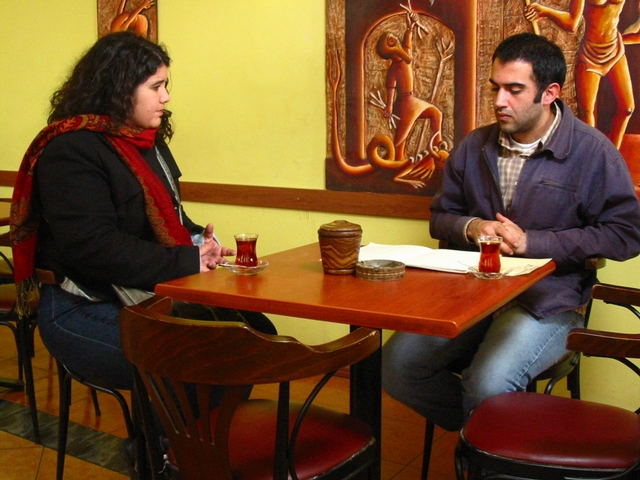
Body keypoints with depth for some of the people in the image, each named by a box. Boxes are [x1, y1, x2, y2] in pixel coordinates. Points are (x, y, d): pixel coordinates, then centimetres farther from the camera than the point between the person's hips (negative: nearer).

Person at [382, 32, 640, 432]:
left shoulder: (592, 152, -4)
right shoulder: (475, 147, 10)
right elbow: (441, 216, 20)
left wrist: (531, 242, -13)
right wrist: (471, 228, -6)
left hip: (549, 299, -5)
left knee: (488, 384, -30)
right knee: (394, 365, -14)